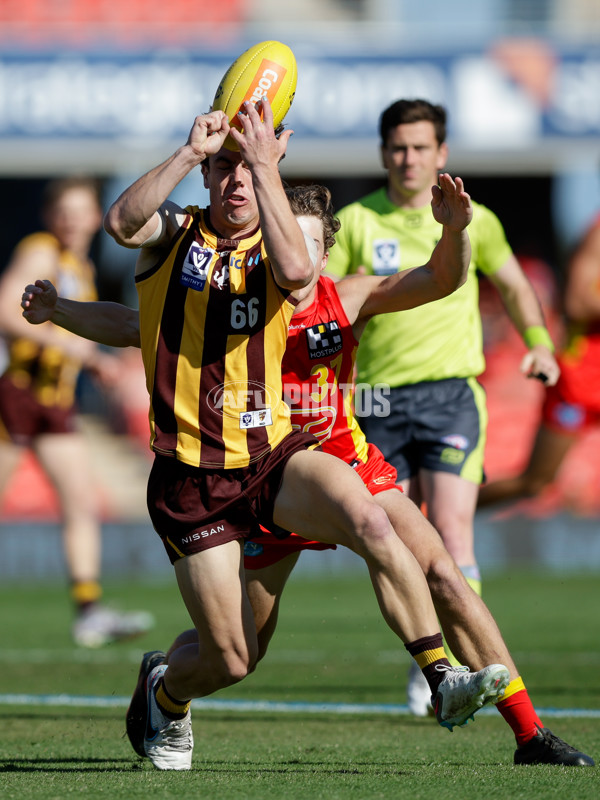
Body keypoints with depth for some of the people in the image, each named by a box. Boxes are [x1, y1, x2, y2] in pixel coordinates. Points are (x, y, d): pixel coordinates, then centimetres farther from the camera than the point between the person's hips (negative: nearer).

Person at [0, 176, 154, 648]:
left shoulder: (82, 269, 17)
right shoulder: (39, 253, -9)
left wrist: (96, 361, 11)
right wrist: (59, 340, -27)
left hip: (57, 401, 8)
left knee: (83, 506, -2)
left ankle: (90, 612, -6)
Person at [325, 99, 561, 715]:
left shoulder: (470, 221, 5)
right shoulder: (356, 221, 4)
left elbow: (513, 284, 19)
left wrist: (539, 344, 4)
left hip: (451, 393, -1)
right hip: (379, 399, 2)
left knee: (451, 534, -15)